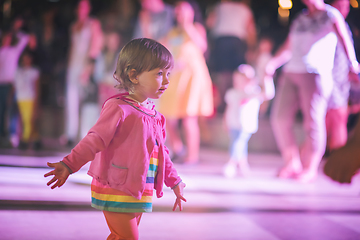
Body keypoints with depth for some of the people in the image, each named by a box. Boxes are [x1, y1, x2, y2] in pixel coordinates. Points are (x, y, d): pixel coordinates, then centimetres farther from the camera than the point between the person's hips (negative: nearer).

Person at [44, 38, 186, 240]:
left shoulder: (154, 115, 11)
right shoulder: (118, 108, -15)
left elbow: (161, 153, 21)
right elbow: (94, 140, -17)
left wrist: (175, 182, 25)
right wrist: (69, 165, -25)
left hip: (139, 192, 8)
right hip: (116, 192, -8)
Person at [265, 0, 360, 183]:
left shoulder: (331, 15, 2)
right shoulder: (299, 19, 20)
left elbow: (344, 38, -16)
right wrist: (273, 63, 9)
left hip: (316, 74, -6)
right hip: (291, 72, 6)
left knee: (313, 121, -8)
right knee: (279, 118, 0)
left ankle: (310, 169, 3)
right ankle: (292, 163, 11)